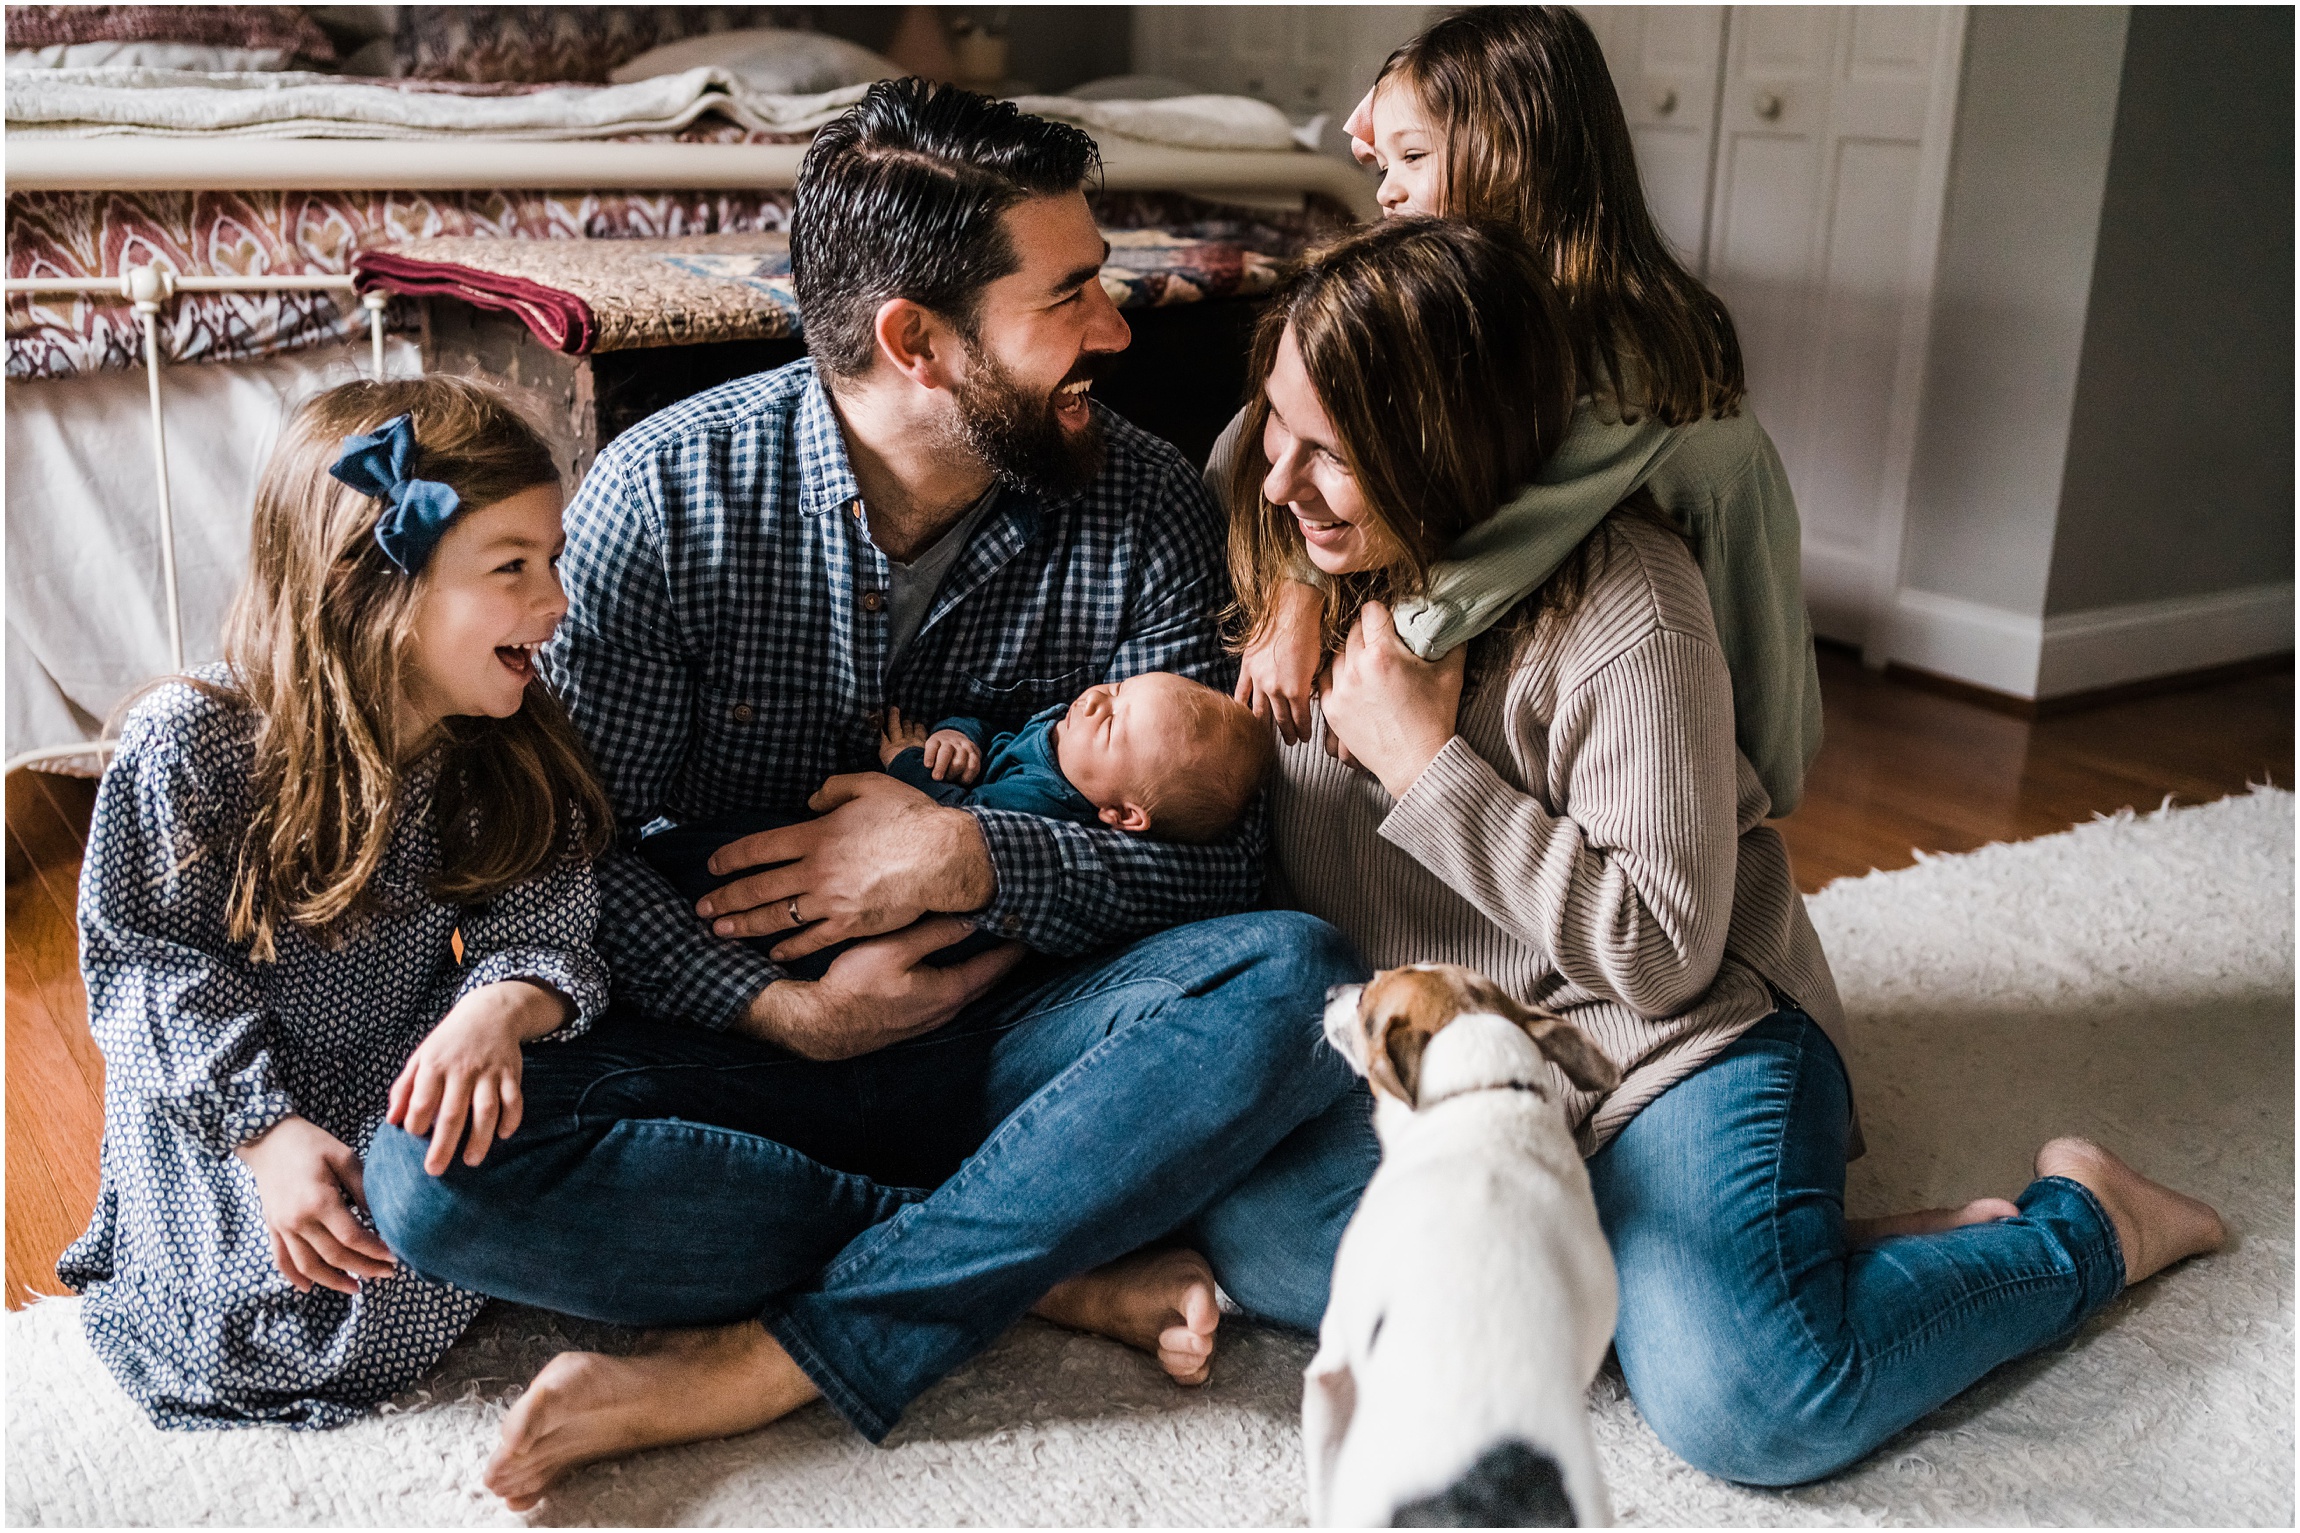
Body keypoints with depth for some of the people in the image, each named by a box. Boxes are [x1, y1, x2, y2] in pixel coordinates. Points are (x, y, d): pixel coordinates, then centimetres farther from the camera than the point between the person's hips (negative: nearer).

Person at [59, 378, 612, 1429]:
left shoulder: (510, 758, -9)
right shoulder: (189, 743, -19)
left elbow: (542, 935, -12)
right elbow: (150, 958, -13)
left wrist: (504, 1006, -37)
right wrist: (267, 1129, -22)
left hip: (407, 1086, 3)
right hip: (217, 1107, -3)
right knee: (291, 1331, -20)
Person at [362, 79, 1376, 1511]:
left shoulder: (1146, 509, -6)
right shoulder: (668, 490, -9)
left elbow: (1221, 857, -6)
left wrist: (967, 857, -21)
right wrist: (781, 1010, -18)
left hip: (1016, 1042, 1)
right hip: (747, 1033, 0)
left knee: (1291, 975, -29)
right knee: (435, 1174, -27)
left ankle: (770, 1360, -25)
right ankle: (1061, 1268, -20)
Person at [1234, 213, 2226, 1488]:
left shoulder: (1626, 612, -20)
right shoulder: (1310, 563, 1)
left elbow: (1662, 952, -20)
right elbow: (1297, 884, 14)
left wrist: (1429, 765, -22)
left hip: (1681, 1038, -6)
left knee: (1744, 1404, -26)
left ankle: (2084, 1225, 3)